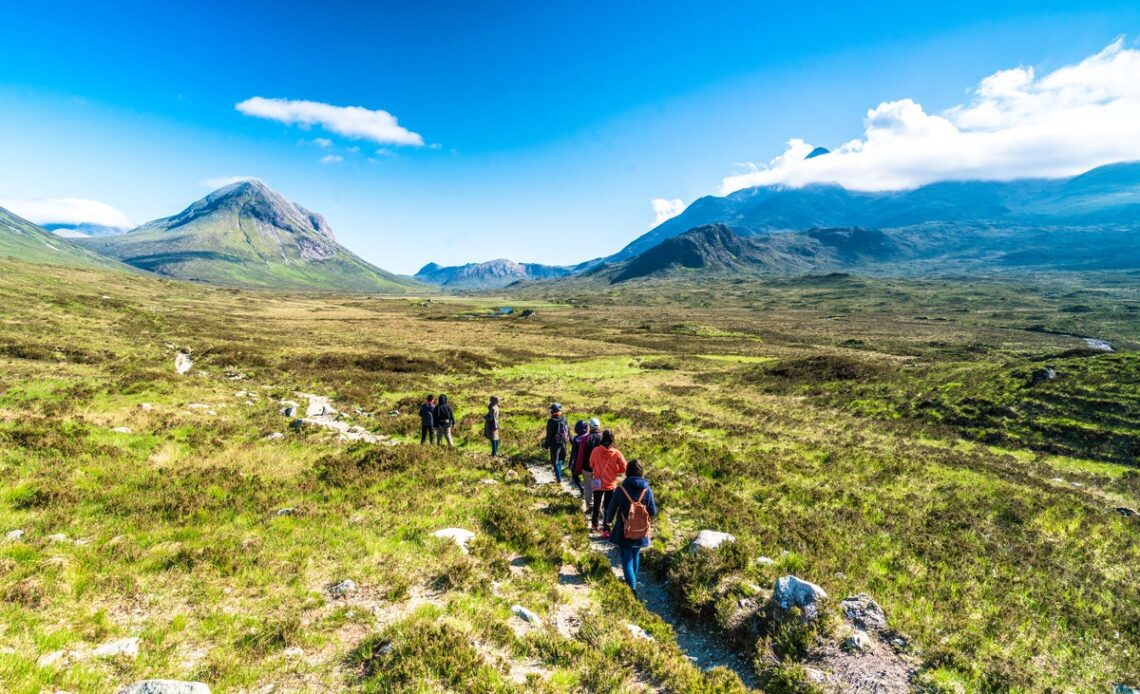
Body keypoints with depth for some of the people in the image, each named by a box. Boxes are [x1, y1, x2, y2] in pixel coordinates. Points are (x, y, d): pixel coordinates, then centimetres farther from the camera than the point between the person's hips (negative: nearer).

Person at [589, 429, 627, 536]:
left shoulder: (596, 450, -11)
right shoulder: (616, 453, -14)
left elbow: (591, 465, 3)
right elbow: (624, 468, -8)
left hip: (598, 483, 2)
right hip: (611, 484, -1)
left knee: (596, 505, 21)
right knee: (608, 508, 7)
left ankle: (594, 524, 37)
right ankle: (606, 530, 4)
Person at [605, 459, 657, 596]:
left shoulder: (621, 489, -15)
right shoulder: (647, 490, -12)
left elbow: (611, 509, -5)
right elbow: (653, 513, -4)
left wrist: (608, 520, 15)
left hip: (624, 532, -3)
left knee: (627, 560, 7)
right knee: (635, 556, 25)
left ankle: (632, 588, -3)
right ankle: (633, 581, 40)